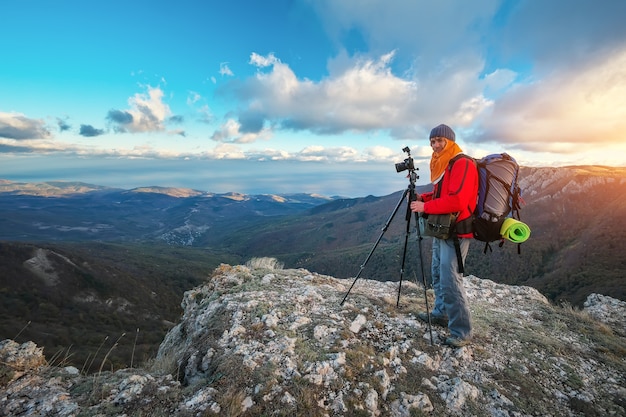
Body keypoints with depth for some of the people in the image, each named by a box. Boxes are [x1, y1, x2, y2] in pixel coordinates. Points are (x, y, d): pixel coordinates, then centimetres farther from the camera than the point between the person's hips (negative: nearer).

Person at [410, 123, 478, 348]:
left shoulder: (463, 164, -15)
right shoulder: (443, 165, 15)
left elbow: (456, 201, -25)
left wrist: (425, 207, -18)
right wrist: (423, 197, 6)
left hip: (456, 232, -10)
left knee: (450, 281, -8)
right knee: (438, 274, 17)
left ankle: (462, 332, 5)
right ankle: (441, 313, 33)